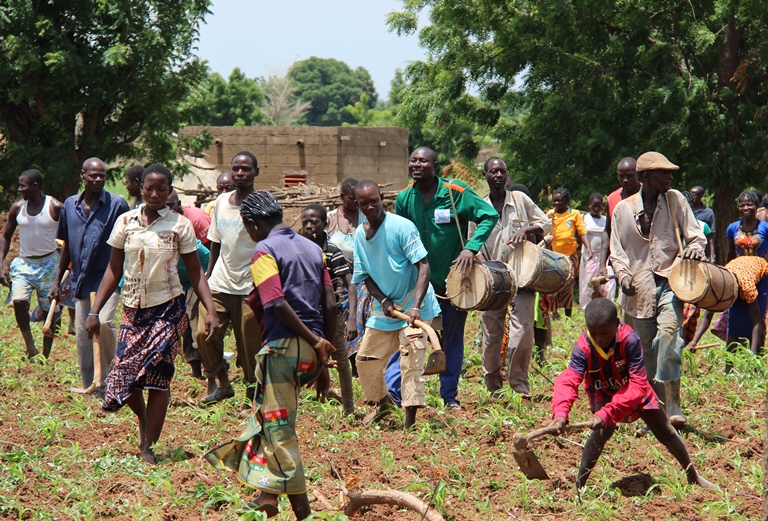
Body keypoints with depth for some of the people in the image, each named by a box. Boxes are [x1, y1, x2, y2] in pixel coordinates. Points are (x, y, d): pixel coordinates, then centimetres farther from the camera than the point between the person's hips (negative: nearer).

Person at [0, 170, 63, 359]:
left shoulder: (55, 207, -11)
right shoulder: (17, 208, 0)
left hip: (48, 264, -2)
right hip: (24, 263, 2)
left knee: (48, 311, 2)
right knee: (18, 301, -21)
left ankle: (45, 356, 13)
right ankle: (30, 347, -8)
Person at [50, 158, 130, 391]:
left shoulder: (117, 204, -4)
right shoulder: (70, 205, 9)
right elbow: (67, 246, 17)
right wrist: (57, 281, 16)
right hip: (80, 282, 5)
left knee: (103, 322, -26)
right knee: (82, 337, 7)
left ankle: (110, 375, -6)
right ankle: (90, 387, 19)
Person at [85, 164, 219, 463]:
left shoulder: (180, 225, -3)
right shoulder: (125, 222, 2)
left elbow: (195, 272, -1)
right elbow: (114, 270, 7)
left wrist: (210, 311, -12)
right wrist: (94, 311, 3)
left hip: (168, 308, -2)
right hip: (133, 309, 2)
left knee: (158, 376, -6)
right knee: (125, 373, -2)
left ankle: (148, 446, 5)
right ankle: (143, 418, 31)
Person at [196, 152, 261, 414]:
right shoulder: (221, 201, 11)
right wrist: (208, 272, 16)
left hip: (249, 286, -4)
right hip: (219, 283, 5)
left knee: (250, 346, -1)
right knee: (204, 333, -9)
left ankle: (253, 396, 15)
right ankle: (221, 382, 11)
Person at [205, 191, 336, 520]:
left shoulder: (264, 251, -7)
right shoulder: (312, 248, 14)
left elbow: (277, 303, -20)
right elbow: (330, 305, 10)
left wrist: (316, 343, -15)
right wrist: (324, 350, 13)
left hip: (284, 347, -8)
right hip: (313, 354, 8)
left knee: (279, 431, 0)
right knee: (266, 414, 22)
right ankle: (268, 493, 21)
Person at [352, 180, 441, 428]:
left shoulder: (402, 227, -17)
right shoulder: (360, 235, 2)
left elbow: (423, 267, -21)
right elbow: (365, 275, 7)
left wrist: (415, 307, -32)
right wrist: (383, 301, -12)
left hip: (412, 307, -6)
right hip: (384, 307, 6)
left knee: (411, 361, -12)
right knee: (365, 359, 10)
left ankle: (410, 421, -8)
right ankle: (383, 403, 35)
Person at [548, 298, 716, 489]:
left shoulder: (629, 339, -37)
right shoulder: (584, 346, -33)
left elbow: (638, 385, -40)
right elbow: (568, 380, -43)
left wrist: (607, 413, -52)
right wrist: (561, 413, -63)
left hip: (635, 389, 1)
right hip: (603, 392, -1)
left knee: (665, 432, 10)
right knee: (604, 429, -29)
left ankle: (693, 475, 34)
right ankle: (578, 485, -21)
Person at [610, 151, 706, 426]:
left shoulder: (675, 200, 6)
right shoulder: (624, 209, 6)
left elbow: (695, 235, 8)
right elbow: (617, 250, 9)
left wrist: (695, 248, -16)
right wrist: (624, 275, -10)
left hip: (670, 280, -2)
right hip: (640, 288, 2)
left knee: (668, 329, -26)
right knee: (647, 347, 6)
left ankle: (673, 404, -27)